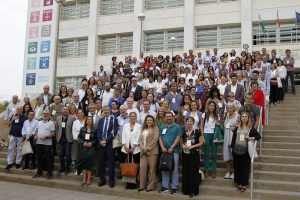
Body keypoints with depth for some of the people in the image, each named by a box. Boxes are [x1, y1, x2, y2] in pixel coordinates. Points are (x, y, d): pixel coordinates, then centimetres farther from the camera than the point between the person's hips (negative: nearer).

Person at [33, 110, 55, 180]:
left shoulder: (51, 123, -3)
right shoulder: (39, 122, 16)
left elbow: (53, 133, -8)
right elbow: (37, 130, 19)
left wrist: (46, 137, -19)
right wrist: (35, 136, -1)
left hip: (47, 143, -6)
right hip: (38, 143, 6)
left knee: (48, 159, -1)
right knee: (39, 158, 13)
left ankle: (49, 174, 6)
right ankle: (39, 173, 23)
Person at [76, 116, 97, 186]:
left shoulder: (94, 129, 3)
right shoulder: (82, 129, 8)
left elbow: (96, 139, 2)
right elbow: (79, 137, 7)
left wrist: (91, 143, -12)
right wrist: (83, 142, -8)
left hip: (91, 148, -2)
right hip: (83, 148, 2)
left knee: (89, 163, -2)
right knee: (83, 163, 1)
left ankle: (88, 179, 6)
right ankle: (84, 179, 9)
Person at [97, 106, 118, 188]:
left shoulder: (114, 119, 0)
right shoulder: (100, 120, 14)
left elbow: (114, 132, -9)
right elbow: (98, 132, 9)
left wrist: (106, 141, -13)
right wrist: (101, 141, -7)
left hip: (110, 144, -4)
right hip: (101, 144, 4)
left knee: (111, 163, 1)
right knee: (101, 162, 7)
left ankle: (111, 181, 10)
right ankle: (102, 180, 19)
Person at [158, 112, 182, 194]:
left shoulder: (177, 127, 1)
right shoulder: (162, 127, 13)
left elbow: (178, 138, -6)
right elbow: (160, 138, 9)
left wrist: (171, 148, -14)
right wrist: (162, 147, -7)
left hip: (174, 151, -4)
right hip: (164, 151, 4)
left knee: (175, 170, 0)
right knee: (164, 170, 7)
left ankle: (174, 187, 7)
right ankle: (165, 186, 16)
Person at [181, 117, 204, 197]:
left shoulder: (197, 132, -4)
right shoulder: (184, 133, 11)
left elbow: (201, 142, -6)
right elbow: (181, 142, 20)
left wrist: (192, 146, -17)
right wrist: (183, 146, -3)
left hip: (194, 154, -5)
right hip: (185, 154, 5)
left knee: (193, 172, -3)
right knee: (185, 172, 7)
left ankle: (193, 191, 4)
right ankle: (186, 190, 17)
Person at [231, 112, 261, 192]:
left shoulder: (251, 128, 5)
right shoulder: (237, 128, 11)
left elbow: (258, 136, 5)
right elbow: (233, 138, 11)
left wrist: (251, 138, -10)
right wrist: (232, 148, 4)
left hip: (245, 150, -2)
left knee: (245, 167, 1)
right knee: (237, 166, 5)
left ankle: (244, 184, 11)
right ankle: (240, 183, 16)